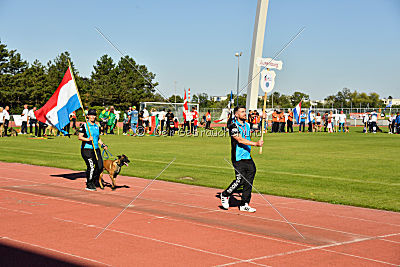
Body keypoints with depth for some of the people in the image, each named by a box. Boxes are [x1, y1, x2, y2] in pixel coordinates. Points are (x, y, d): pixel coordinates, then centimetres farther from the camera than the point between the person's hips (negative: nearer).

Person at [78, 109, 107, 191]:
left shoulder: (97, 126, 16)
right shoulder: (84, 125, -2)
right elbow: (79, 137, -10)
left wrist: (102, 145, 10)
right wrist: (88, 139, -25)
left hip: (96, 149, 6)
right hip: (86, 149, -6)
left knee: (100, 166, -2)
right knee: (91, 167, -13)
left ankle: (94, 181, 20)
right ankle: (89, 185, 1)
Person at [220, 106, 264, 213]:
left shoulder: (247, 125, 14)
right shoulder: (233, 126, -9)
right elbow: (240, 140, -21)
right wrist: (255, 143, -28)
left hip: (248, 158, 7)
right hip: (238, 158, -7)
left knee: (249, 181, 1)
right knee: (240, 180, -12)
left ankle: (244, 205, 10)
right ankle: (225, 195, 12)